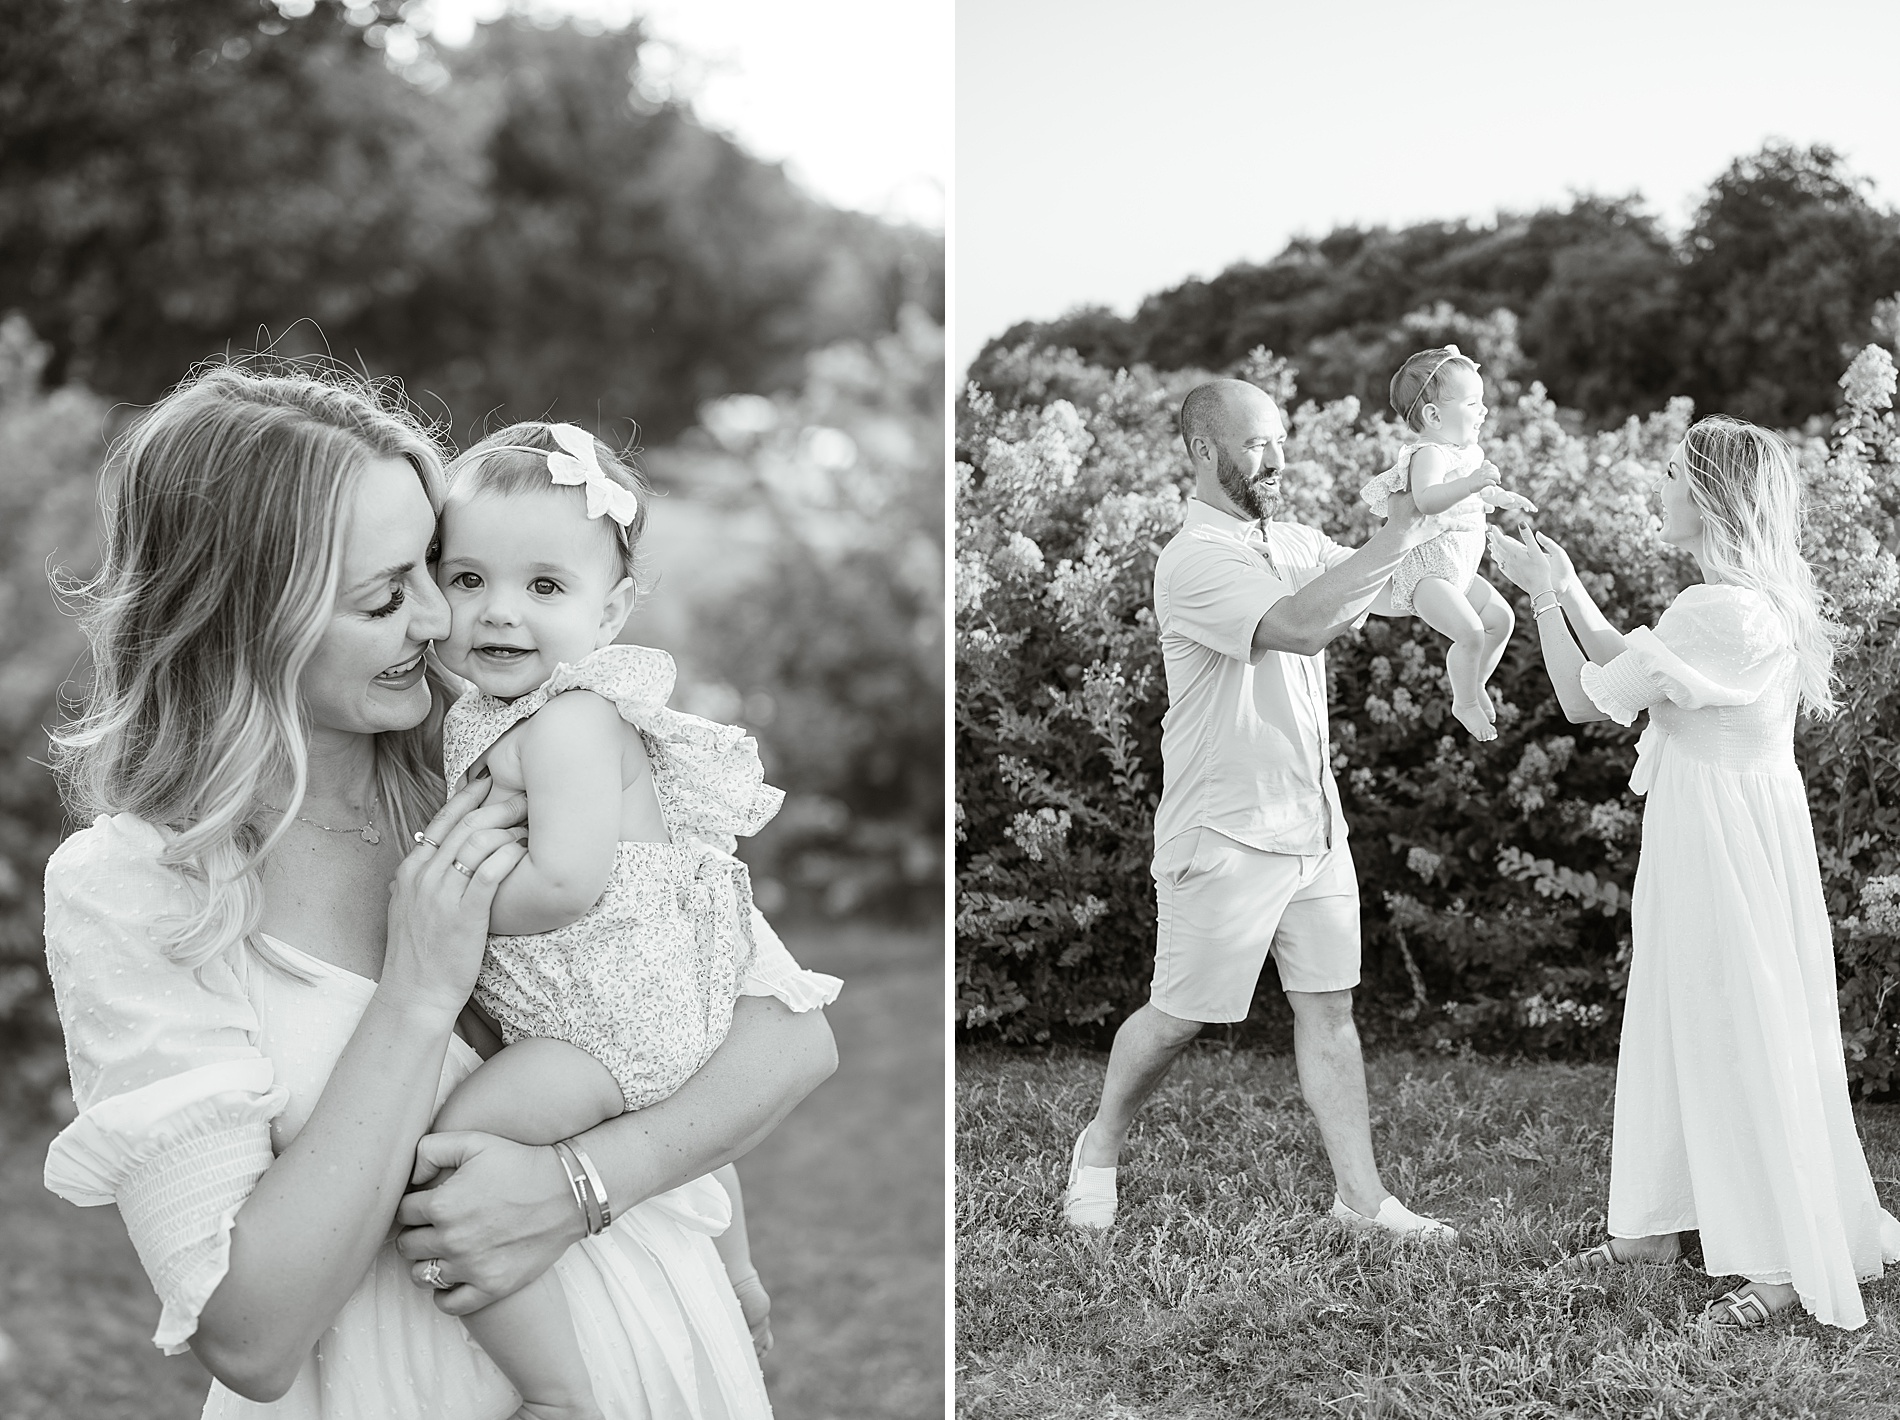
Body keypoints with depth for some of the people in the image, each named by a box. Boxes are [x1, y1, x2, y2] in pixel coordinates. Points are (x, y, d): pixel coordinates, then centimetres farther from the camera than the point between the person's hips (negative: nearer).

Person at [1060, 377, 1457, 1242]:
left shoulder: (1294, 545, 12)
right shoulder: (1196, 560, -16)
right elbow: (1299, 626, -31)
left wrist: (1443, 533, -13)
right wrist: (1392, 541, -28)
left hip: (1315, 827, 7)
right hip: (1225, 836, -7)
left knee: (1328, 1007, 6)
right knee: (1179, 1016, 4)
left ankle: (1360, 1194, 9)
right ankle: (1101, 1147, 27)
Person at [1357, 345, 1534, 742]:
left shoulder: (1468, 452, 11)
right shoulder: (1429, 455, -22)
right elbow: (1426, 500, -43)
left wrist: (1504, 497, 28)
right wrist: (1470, 484, -52)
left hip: (1459, 567, 10)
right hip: (1425, 569, -10)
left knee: (1501, 617, 11)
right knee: (1470, 631, -21)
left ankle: (1475, 685, 30)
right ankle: (1465, 703, -1)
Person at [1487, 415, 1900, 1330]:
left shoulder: (1716, 612, -23)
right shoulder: (1760, 601, 8)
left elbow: (1586, 700, -15)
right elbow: (1630, 674, 17)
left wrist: (1544, 594, -4)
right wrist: (1568, 590, 16)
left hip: (1722, 836, -10)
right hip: (1708, 832, 10)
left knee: (1740, 1039, -3)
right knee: (1683, 1027, 16)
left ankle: (1788, 1263, 5)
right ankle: (1659, 1226, 27)